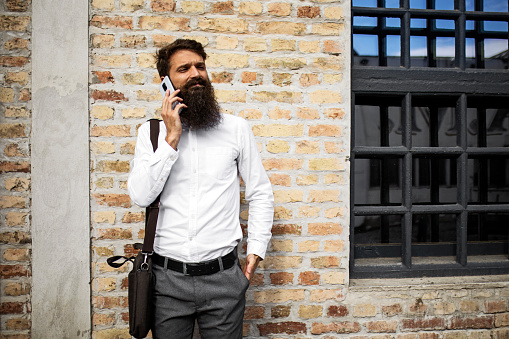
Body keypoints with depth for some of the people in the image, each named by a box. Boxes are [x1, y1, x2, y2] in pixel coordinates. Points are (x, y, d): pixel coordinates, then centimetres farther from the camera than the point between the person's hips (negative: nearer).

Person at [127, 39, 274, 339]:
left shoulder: (236, 128, 2)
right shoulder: (151, 131, 3)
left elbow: (261, 194, 7)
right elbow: (141, 196, -9)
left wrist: (256, 249, 0)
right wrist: (171, 139, -13)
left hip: (222, 276, 0)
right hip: (168, 278, 1)